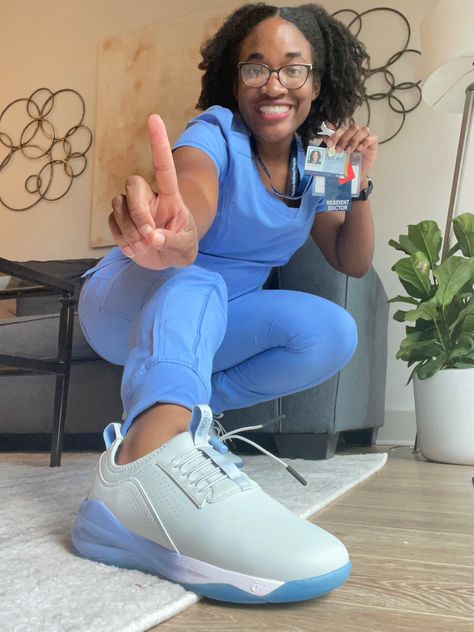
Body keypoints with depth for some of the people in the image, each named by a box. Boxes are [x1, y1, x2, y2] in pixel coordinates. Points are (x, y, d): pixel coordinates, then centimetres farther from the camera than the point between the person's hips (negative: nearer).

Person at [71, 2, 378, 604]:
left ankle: (180, 412, -11)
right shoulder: (216, 132, -17)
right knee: (190, 283, -39)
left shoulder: (311, 165, 2)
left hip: (216, 322, 5)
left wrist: (358, 187, -15)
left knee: (332, 333, -19)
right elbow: (194, 187, -41)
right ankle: (150, 449, -65)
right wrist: (175, 233, -67)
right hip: (131, 303, -5)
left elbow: (352, 263, 4)